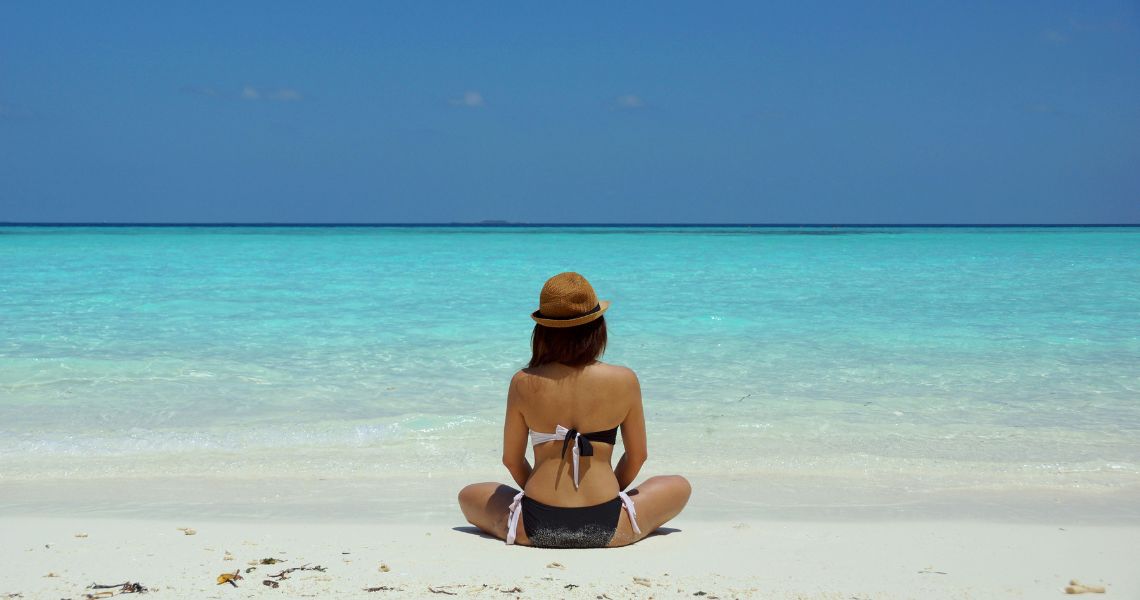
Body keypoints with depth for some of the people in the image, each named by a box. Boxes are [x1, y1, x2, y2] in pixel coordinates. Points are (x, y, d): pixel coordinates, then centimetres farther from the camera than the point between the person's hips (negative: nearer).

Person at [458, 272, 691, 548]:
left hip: (536, 527, 0)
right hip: (608, 530, 0)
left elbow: (511, 459, 5)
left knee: (469, 496, 30)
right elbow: (637, 455, 6)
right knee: (679, 487, 27)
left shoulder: (523, 383, -5)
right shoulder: (624, 381, -6)